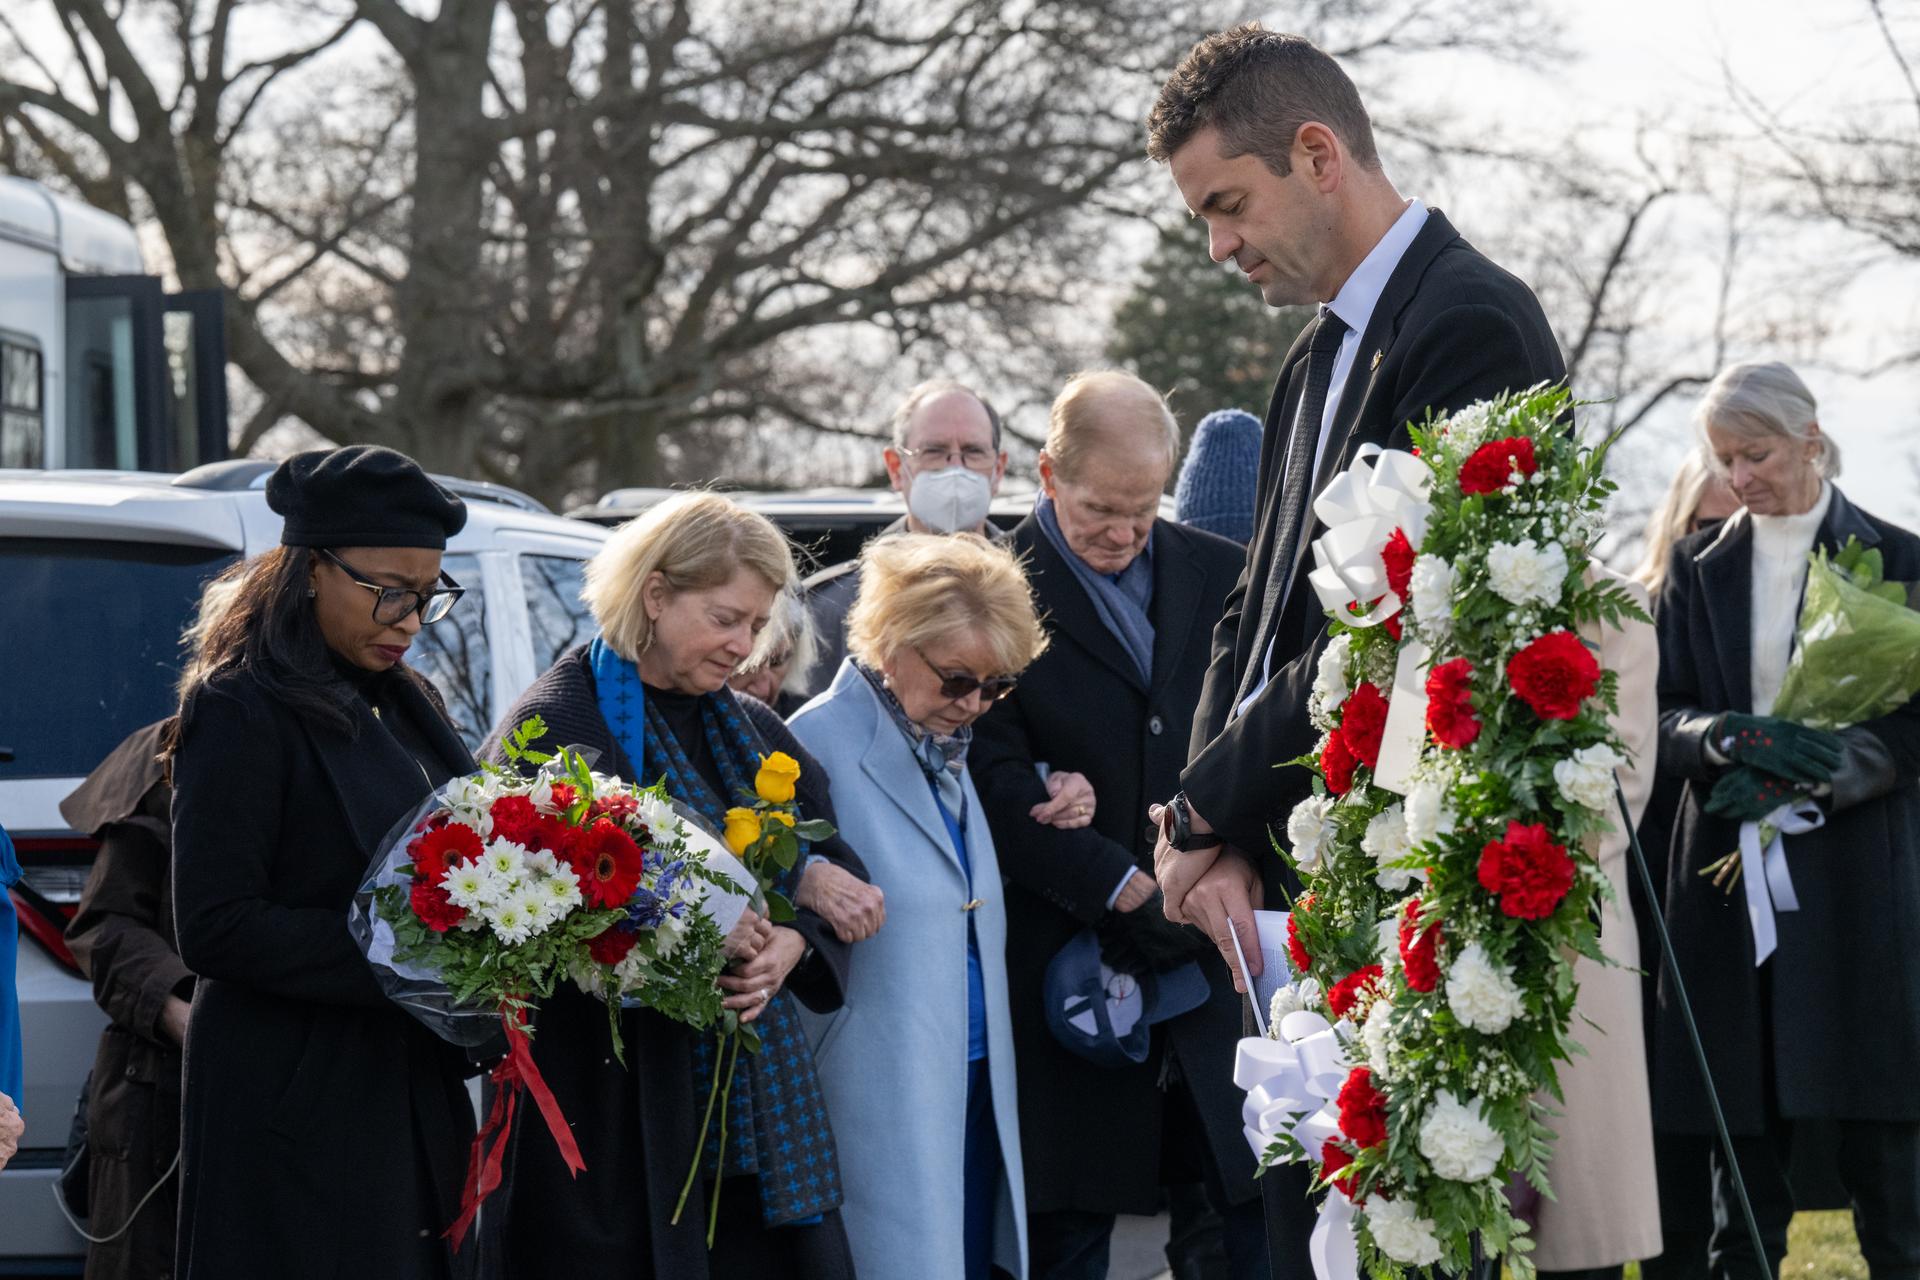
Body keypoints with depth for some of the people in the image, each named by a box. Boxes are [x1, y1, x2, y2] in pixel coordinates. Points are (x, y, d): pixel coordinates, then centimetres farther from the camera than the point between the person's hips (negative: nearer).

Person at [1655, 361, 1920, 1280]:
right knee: (1744, 1138, 2)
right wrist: (1730, 737, -15)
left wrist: (1805, 777, -16)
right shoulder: (1699, 569, 12)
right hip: (1730, 884, 3)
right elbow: (1662, 719, 7)